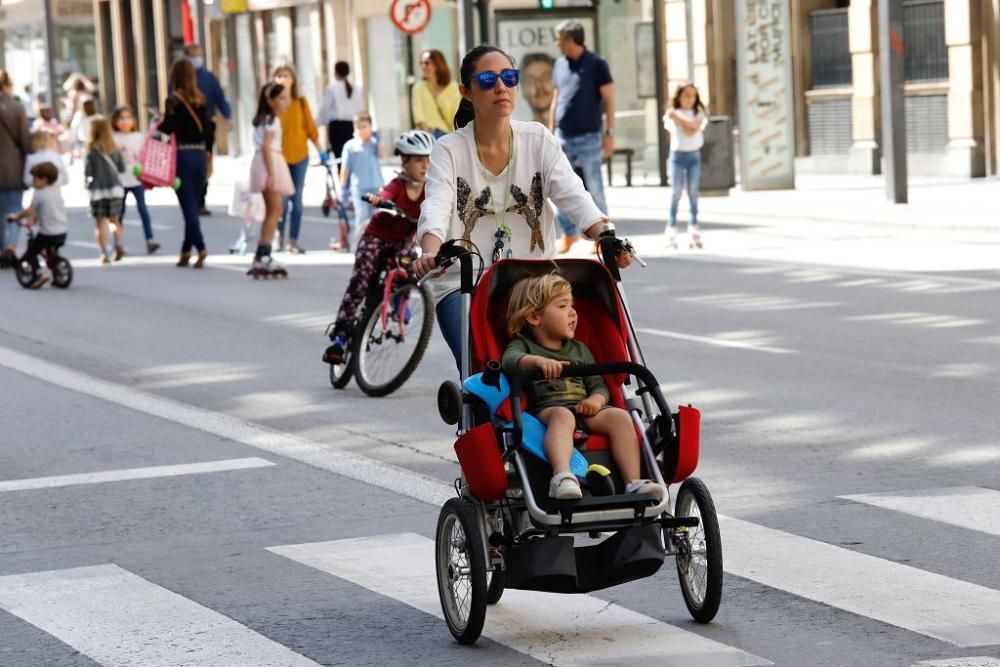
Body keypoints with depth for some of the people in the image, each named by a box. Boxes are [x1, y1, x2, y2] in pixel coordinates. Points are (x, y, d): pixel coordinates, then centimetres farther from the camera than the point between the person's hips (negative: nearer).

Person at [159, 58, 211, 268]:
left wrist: (158, 123, 5)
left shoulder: (174, 100, -8)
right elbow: (206, 128, 9)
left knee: (188, 206, -4)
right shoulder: (201, 100, 7)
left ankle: (200, 248, -17)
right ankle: (186, 250, 16)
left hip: (182, 156, -5)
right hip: (200, 154, 5)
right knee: (192, 205, 12)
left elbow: (168, 128, -14)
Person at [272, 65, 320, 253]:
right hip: (279, 156, -3)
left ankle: (293, 240, 11)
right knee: (282, 200, -7)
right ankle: (279, 235, 15)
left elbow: (310, 127, 8)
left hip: (299, 155, 3)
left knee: (297, 200, 4)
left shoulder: (301, 102, 4)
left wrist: (320, 149, 6)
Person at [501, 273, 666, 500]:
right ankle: (562, 477, -62)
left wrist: (596, 400, -3)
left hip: (584, 410, 5)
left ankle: (634, 482, -33)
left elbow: (598, 385, 24)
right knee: (563, 416, -39)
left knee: (619, 416, -23)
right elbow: (510, 360, -11)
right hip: (546, 410, -5)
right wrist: (538, 361, -34)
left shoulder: (580, 350, 30)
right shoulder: (523, 345, 13)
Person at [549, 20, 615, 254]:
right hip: (563, 138, 5)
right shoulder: (560, 65, 10)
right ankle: (568, 234, 16)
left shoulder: (596, 64, -6)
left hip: (588, 138, -5)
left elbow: (608, 101, -5)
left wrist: (609, 133, -10)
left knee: (594, 189, 0)